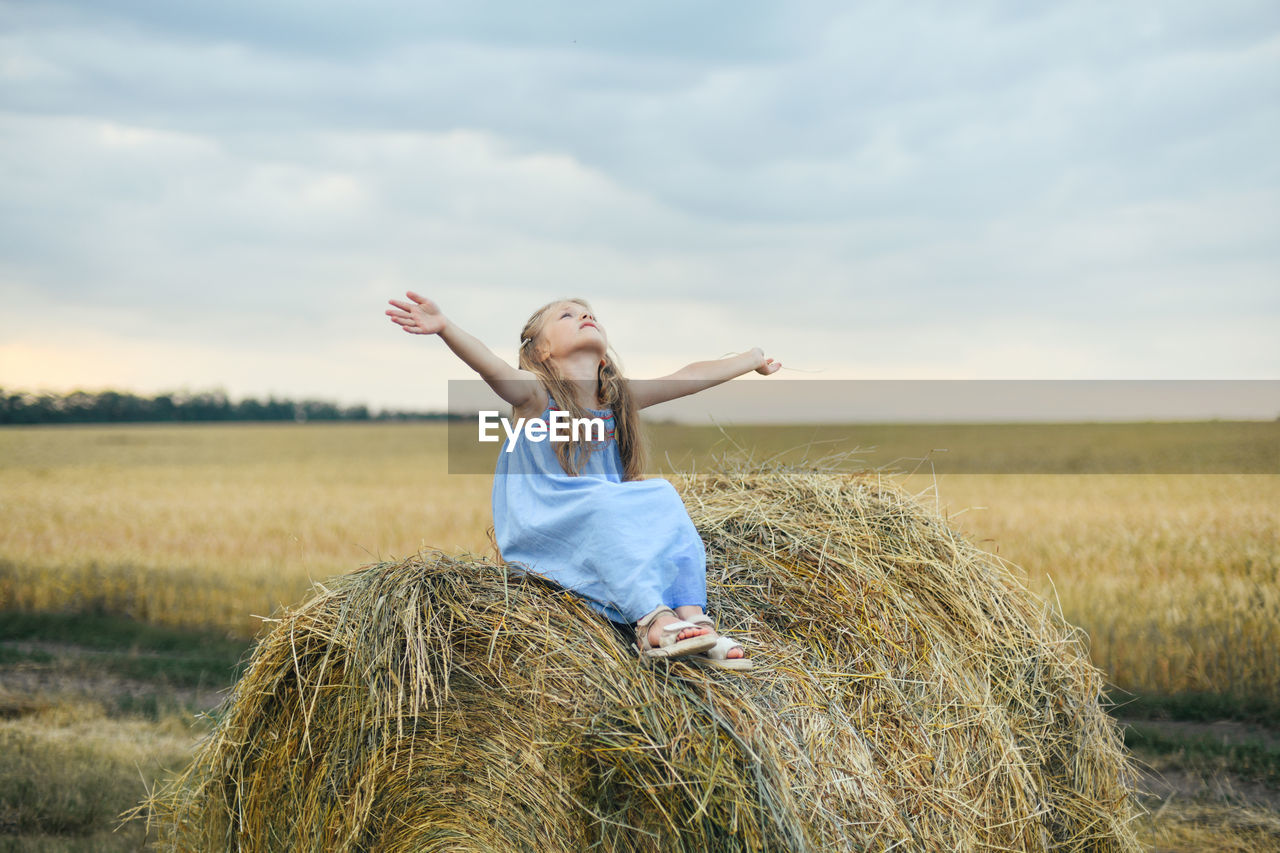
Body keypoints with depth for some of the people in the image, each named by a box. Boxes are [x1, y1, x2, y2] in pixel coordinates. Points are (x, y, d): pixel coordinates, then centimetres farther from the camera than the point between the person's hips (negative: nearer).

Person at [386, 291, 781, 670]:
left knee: (662, 496, -17)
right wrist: (445, 328, -49)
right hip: (539, 530, -5)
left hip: (607, 523, 6)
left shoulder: (619, 399, 9)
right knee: (601, 505, -32)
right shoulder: (536, 394, -9)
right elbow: (491, 367, -29)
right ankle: (652, 619, -40)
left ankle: (692, 616, -30)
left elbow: (691, 377, 17)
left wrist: (754, 359, 24)